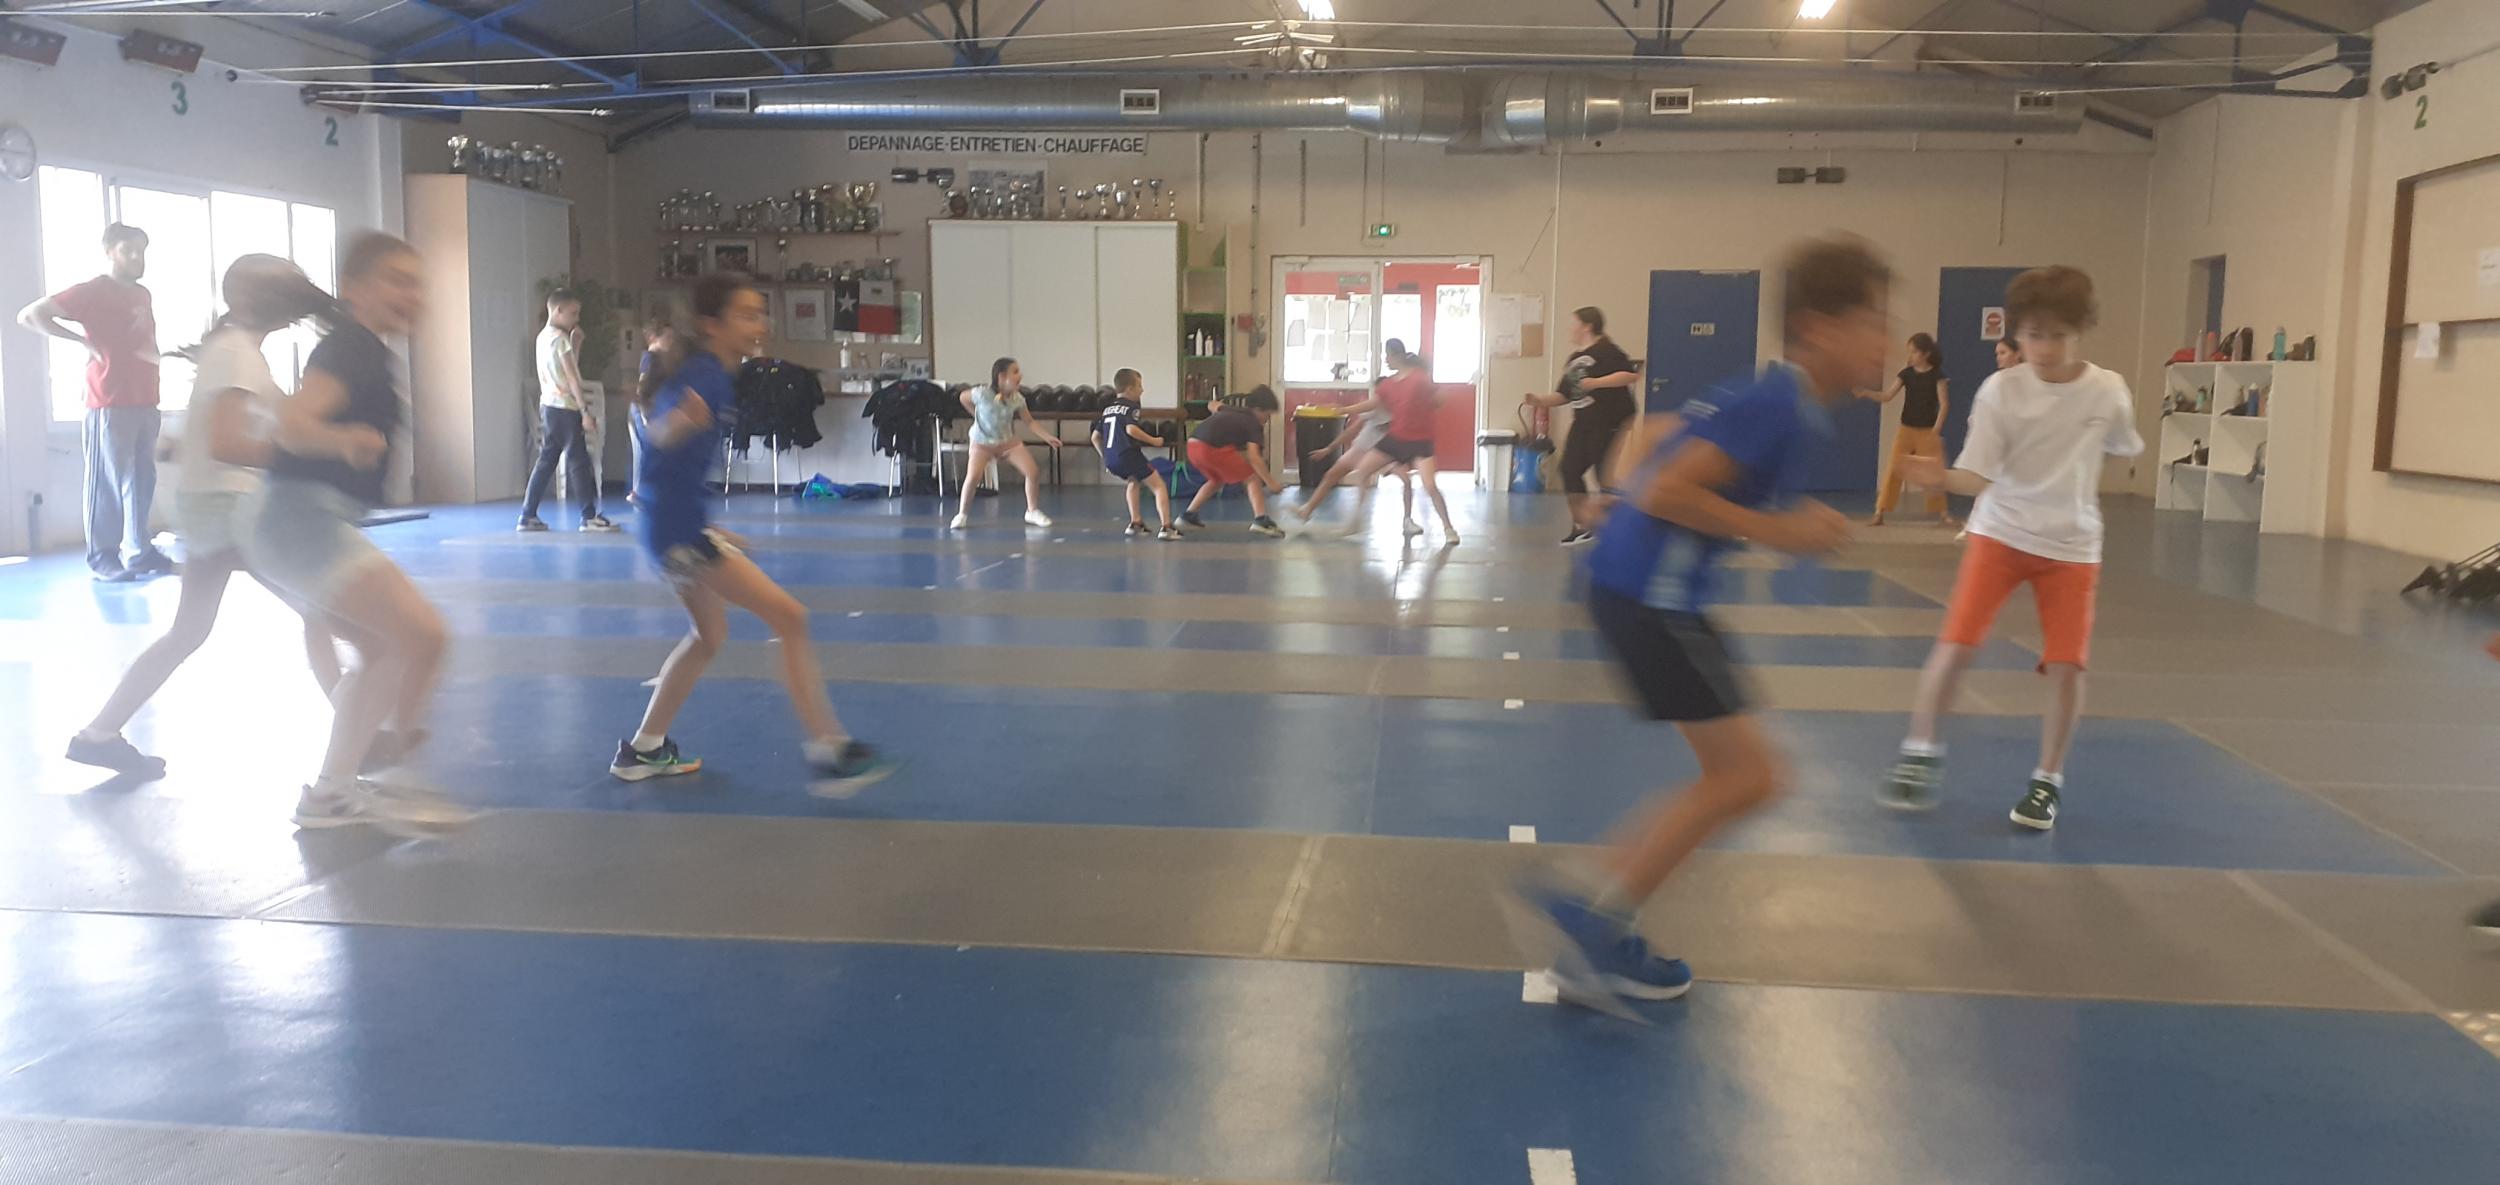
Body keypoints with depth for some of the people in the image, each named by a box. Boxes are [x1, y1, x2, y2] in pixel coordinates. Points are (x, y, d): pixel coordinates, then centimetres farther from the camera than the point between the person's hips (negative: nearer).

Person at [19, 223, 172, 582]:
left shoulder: (142, 294, 17)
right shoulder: (91, 291, -4)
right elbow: (30, 316, -8)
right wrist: (85, 340, -11)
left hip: (144, 404, 7)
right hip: (109, 405, -7)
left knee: (142, 480, 8)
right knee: (108, 481, -5)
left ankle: (142, 552, 13)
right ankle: (102, 559, 0)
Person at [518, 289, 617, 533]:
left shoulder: (543, 336, 16)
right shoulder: (560, 338, -12)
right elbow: (572, 378, -17)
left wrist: (576, 344, 12)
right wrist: (585, 411, -18)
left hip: (549, 406, 9)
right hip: (565, 408, -9)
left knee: (546, 460, 9)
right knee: (578, 461, -5)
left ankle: (528, 516, 8)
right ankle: (589, 516, -3)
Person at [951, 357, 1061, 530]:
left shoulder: (1017, 398, -11)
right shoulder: (983, 394, -24)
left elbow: (1029, 422, -4)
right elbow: (963, 397, -5)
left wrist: (1047, 437, -14)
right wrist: (979, 417, -2)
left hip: (1009, 441, 4)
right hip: (982, 442, -4)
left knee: (1034, 471, -9)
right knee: (973, 477, -22)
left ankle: (1032, 511, 11)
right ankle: (962, 515, 0)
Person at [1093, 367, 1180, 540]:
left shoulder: (1108, 408, 20)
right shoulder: (1131, 407, -2)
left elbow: (1095, 437, 21)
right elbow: (1131, 429, -21)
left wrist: (1105, 457, 30)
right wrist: (1153, 440, -11)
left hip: (1110, 459, 8)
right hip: (1128, 455, -8)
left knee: (1133, 481, 35)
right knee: (1159, 486, 0)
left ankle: (1135, 522, 29)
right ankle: (1167, 527, -14)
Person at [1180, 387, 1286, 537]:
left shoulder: (1233, 413, 26)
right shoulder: (1254, 423, 4)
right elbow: (1254, 457, -9)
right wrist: (1270, 482, -9)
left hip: (1193, 445, 8)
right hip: (1212, 448, -8)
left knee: (1217, 480, 33)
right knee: (1253, 478, 3)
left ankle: (1188, 515, 31)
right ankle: (1260, 520, -12)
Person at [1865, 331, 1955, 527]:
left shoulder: (1937, 374, -5)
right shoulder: (1906, 373, 2)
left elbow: (1944, 403, -7)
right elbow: (1887, 396, -2)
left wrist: (1937, 429, -15)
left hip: (1928, 431, -2)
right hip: (1906, 429, 2)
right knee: (1893, 470, -4)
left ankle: (1943, 512, 15)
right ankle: (1879, 513, -2)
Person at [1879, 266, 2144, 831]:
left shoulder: (2109, 392, -6)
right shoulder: (2001, 390, -14)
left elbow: (2123, 446, 17)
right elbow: (1979, 476, -20)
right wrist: (1942, 478, -37)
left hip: (2073, 545, 2)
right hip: (2000, 534, -1)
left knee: (2066, 665, -5)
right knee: (1955, 645, -11)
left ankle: (2048, 780, 15)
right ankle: (1921, 752, 11)